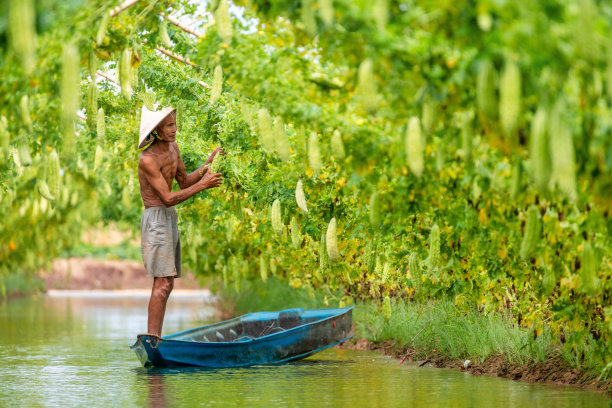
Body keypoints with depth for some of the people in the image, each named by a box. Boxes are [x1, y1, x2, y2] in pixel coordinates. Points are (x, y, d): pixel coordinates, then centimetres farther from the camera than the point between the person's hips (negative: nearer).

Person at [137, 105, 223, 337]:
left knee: (166, 284, 7)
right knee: (162, 283, -15)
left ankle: (154, 339, 9)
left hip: (170, 219, 9)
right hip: (156, 219, -9)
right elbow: (168, 198, -20)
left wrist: (207, 165, 1)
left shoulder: (172, 147, 8)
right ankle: (152, 338, -15)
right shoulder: (148, 159, -19)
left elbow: (184, 182, 15)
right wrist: (202, 185, -20)